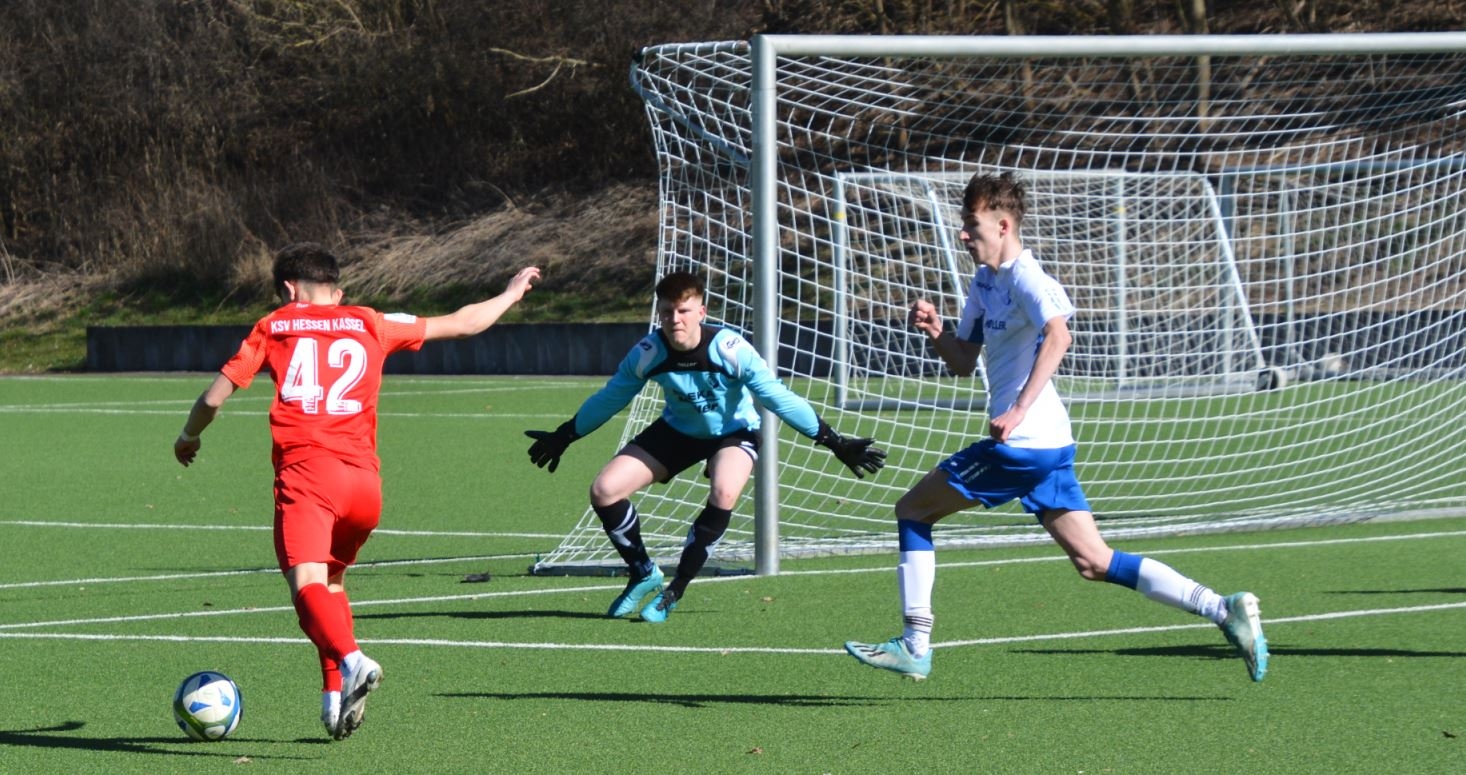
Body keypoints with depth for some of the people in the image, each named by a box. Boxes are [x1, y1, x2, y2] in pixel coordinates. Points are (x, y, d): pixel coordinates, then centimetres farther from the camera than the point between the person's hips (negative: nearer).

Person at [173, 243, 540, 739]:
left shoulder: (274, 327, 16)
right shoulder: (371, 325, 20)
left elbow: (215, 396, 13)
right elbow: (463, 324, 29)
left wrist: (189, 436, 34)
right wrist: (512, 294, 47)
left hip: (304, 470, -4)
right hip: (364, 479, 4)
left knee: (307, 583, -19)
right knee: (332, 580, 26)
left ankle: (350, 661, -47)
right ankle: (336, 697, 17)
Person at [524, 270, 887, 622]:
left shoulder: (730, 350, -31)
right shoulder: (647, 354, -22)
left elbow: (779, 398, -22)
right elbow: (609, 399, -3)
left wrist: (834, 442, -22)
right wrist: (562, 437, 6)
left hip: (733, 432, -3)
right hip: (678, 431, 3)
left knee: (724, 493, -35)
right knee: (604, 490, -12)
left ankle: (674, 591, -17)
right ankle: (644, 574, 12)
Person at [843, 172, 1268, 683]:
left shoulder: (1024, 276, -11)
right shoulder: (985, 281, 18)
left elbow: (1058, 336, -30)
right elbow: (963, 361, 24)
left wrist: (1019, 410, -35)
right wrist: (934, 331, 3)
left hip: (1022, 443, -10)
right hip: (1047, 447, 10)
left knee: (912, 510, 1)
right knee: (1094, 563, 5)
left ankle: (915, 645, 3)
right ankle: (1223, 609, -2)